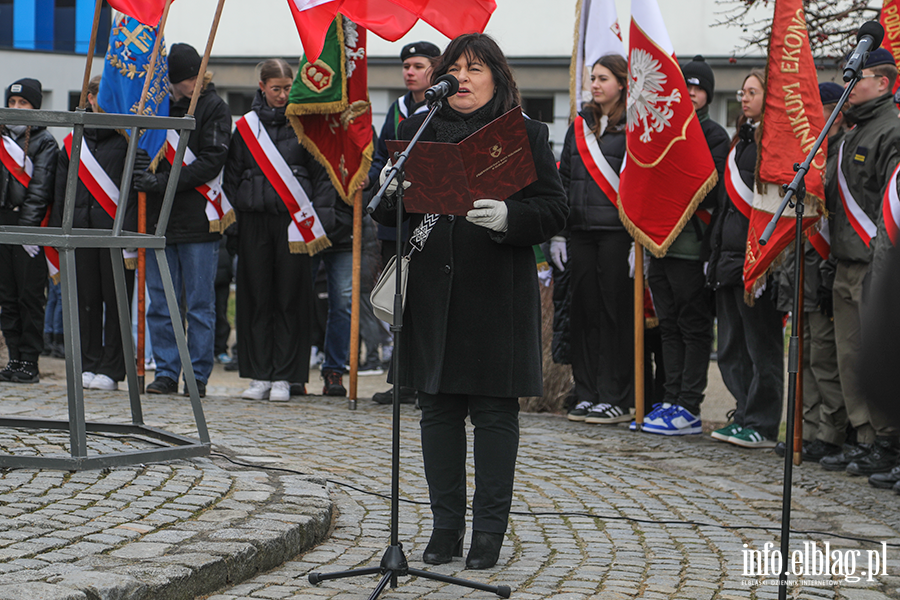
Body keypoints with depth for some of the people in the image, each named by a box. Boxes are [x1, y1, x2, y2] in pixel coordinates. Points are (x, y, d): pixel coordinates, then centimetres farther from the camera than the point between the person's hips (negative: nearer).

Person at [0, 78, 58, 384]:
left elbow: (39, 189, -7)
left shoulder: (45, 142, -1)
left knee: (30, 295, -4)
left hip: (30, 225, -6)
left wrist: (28, 227, -14)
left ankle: (30, 362, 0)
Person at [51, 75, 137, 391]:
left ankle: (111, 369, 3)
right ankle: (88, 364, 15)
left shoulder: (127, 138, 1)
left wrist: (129, 229, -14)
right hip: (82, 229, 4)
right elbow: (61, 190, 17)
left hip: (116, 229, -4)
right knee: (86, 298, 7)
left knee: (116, 299, -2)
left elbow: (135, 186, -5)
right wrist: (58, 229, 10)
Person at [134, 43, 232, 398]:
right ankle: (166, 372, 14)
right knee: (160, 304, 7)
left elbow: (212, 160, -13)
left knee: (199, 305, 1)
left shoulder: (214, 108, -2)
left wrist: (164, 181, -19)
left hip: (197, 220, -5)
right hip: (159, 220, 5)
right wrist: (141, 175, 0)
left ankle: (198, 376, 6)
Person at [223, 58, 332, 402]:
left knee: (290, 297, -1)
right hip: (254, 219, 2)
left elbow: (321, 173, 6)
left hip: (293, 217, -2)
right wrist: (229, 214, 3)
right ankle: (259, 376, 9)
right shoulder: (247, 124, 11)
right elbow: (232, 174, 13)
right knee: (256, 296, 3)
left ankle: (283, 377, 4)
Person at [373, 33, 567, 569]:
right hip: (431, 296, 3)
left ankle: (490, 531, 10)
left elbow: (554, 211, -5)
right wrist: (390, 193, -13)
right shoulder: (416, 131, 11)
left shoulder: (527, 135, 2)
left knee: (495, 412, 1)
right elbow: (385, 212, 10)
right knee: (439, 410, 7)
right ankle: (446, 527, 17)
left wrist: (507, 217, -24)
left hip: (498, 296, -3)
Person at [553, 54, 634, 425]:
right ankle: (587, 394, 14)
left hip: (617, 231, -6)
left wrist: (638, 238, -13)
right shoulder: (580, 126, 16)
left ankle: (617, 398, 3)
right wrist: (558, 233, 11)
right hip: (581, 231, 6)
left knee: (616, 311, -3)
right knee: (583, 310, 6)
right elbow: (564, 181, 17)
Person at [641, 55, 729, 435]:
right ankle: (671, 401, 15)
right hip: (659, 242, 7)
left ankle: (689, 409, -2)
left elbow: (712, 194, -10)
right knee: (669, 325, 10)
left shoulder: (715, 136, -3)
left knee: (694, 326, -3)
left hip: (691, 244, -7)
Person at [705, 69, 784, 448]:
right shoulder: (743, 139, 19)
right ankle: (745, 416, 19)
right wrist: (716, 253, 19)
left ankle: (761, 425, 1)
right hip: (730, 255, 10)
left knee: (761, 345, -3)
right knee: (731, 349, 12)